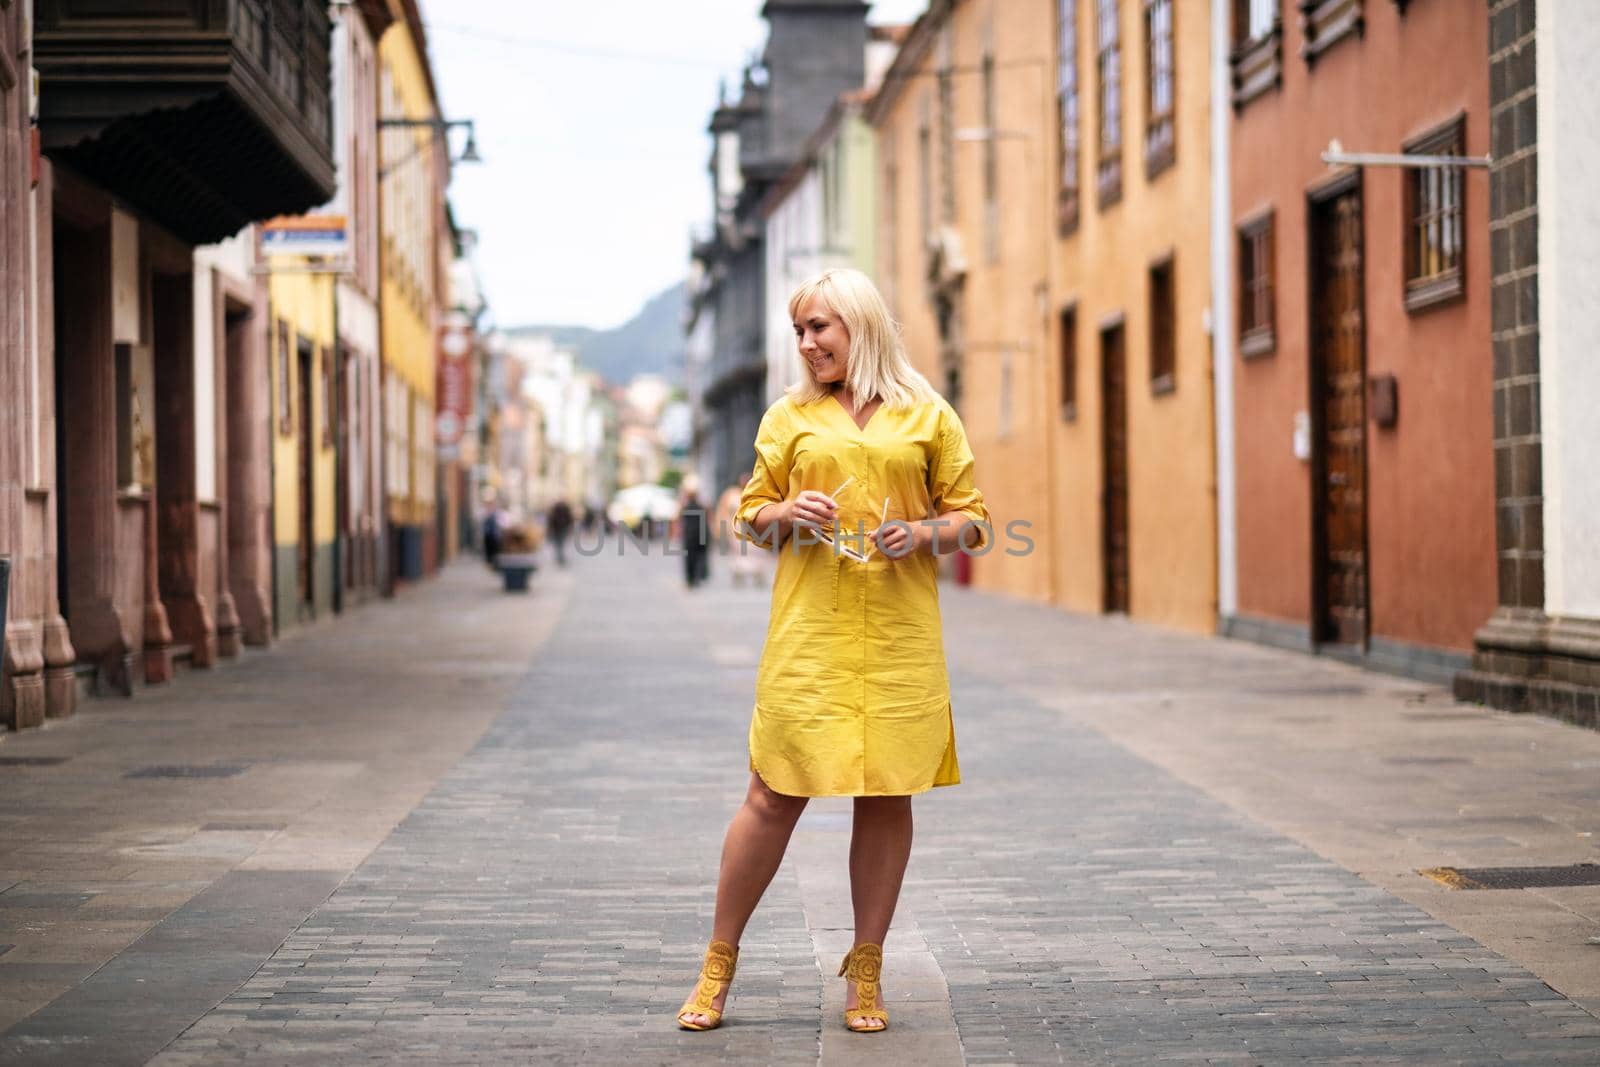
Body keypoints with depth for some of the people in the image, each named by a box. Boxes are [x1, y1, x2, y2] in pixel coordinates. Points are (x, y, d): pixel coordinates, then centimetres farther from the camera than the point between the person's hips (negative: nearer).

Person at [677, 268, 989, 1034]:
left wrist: (922, 533, -10)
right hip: (809, 632, 0)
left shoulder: (928, 417, 9)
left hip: (900, 633, 0)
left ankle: (865, 974, 14)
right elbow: (750, 514, 14)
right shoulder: (790, 416, 11)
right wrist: (788, 513, -7)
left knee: (888, 795, 3)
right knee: (775, 792, -3)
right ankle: (718, 968, 9)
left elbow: (972, 519, 10)